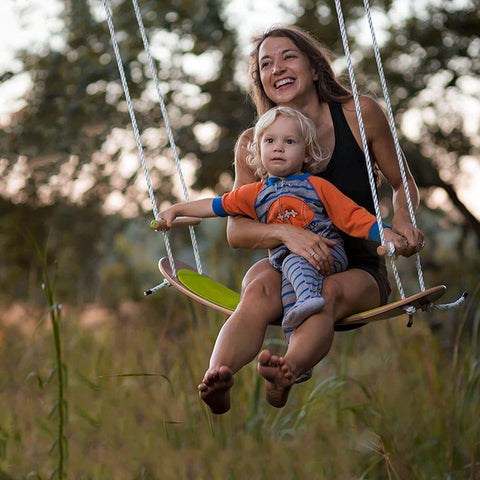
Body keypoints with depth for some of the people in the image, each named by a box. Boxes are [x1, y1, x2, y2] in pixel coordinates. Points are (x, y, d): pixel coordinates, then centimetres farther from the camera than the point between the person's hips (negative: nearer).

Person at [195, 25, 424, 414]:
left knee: (329, 294, -37)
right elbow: (236, 229, -7)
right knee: (260, 291, -35)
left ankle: (287, 374, -67)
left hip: (358, 270, -1)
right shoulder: (253, 144, 1)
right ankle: (217, 380, -61)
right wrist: (286, 233, -27)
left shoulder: (359, 115, 0)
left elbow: (403, 184, 11)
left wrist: (402, 221, -12)